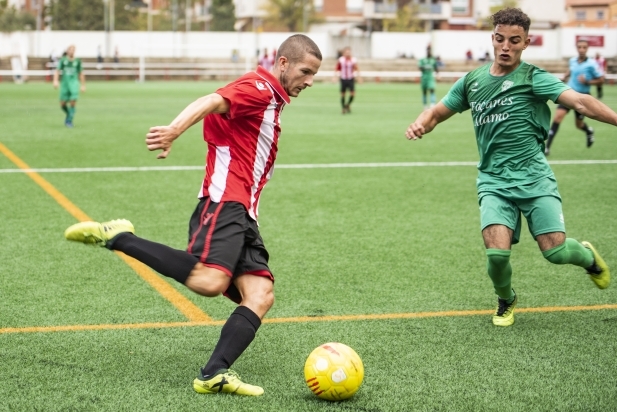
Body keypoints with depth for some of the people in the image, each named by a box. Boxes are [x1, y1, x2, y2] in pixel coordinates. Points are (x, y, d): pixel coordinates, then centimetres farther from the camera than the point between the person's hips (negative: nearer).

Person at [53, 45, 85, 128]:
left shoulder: (77, 61, 6)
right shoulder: (63, 60, 3)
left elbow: (81, 74, 15)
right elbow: (57, 71, -2)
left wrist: (83, 85, 15)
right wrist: (55, 81, -18)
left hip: (74, 83, -1)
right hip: (65, 83, 1)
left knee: (73, 102, -16)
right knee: (62, 104, 2)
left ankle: (69, 121, -6)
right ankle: (68, 114, 33)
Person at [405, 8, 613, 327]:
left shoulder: (532, 77, -4)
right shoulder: (472, 81, 10)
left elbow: (579, 102, -17)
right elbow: (437, 113, 19)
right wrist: (420, 124, -5)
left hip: (533, 178, -2)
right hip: (494, 182, 2)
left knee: (555, 251, -10)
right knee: (497, 252, -17)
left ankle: (588, 256, 29)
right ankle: (506, 301, 18)